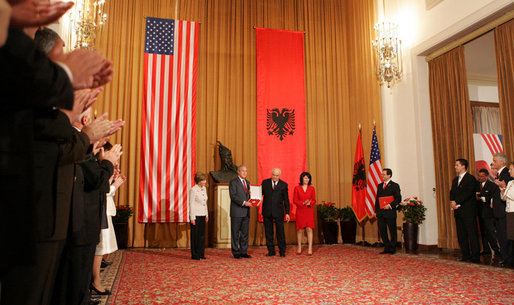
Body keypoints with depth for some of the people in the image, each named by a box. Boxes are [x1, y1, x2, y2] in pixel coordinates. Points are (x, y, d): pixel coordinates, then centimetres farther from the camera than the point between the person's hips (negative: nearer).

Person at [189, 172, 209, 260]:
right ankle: (194, 255, 10)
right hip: (196, 215, -7)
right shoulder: (193, 190, -13)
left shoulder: (204, 188, 10)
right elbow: (191, 204, -13)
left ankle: (201, 254, 17)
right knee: (195, 235, 1)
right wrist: (192, 218, -14)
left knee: (202, 235, 9)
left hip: (202, 216, 7)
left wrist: (206, 214, 16)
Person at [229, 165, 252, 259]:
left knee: (245, 233, 9)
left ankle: (244, 251, 16)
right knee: (235, 233, 2)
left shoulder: (247, 182, 17)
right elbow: (233, 196, -14)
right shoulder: (233, 182, -5)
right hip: (237, 212, -6)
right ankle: (236, 252, 10)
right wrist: (243, 202, -21)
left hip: (246, 212, 6)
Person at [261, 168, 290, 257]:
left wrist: (287, 213, 0)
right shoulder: (265, 182, 6)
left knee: (280, 232, 1)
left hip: (278, 211, -1)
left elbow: (286, 200, 4)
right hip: (267, 211, 2)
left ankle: (282, 251, 13)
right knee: (268, 232, 7)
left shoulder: (284, 185, 3)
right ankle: (271, 251, 18)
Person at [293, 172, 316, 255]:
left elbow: (314, 200, 7)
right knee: (300, 229, 3)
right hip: (300, 211, -1)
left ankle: (310, 249, -2)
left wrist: (309, 203, -15)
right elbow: (294, 200, 0)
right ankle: (299, 247, 17)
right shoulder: (297, 188, 3)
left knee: (309, 229, -5)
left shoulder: (311, 188, 7)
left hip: (309, 211, 1)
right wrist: (303, 203, -15)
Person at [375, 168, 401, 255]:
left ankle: (392, 249, 14)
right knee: (382, 230, 7)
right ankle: (387, 248, 18)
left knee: (392, 231, 4)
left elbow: (398, 199, -8)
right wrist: (376, 210, 10)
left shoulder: (394, 185, -3)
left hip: (390, 212, -6)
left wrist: (390, 205, -20)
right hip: (380, 213, 6)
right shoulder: (379, 185, 15)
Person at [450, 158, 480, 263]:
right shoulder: (455, 180, 20)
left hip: (468, 211, -8)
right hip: (458, 211, 8)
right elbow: (452, 193, 16)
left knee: (472, 234, -4)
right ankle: (465, 255, 15)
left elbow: (468, 193, -14)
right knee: (461, 235, 8)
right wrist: (452, 202, -3)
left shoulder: (470, 178, -6)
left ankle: (475, 256, 0)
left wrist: (457, 202, -15)